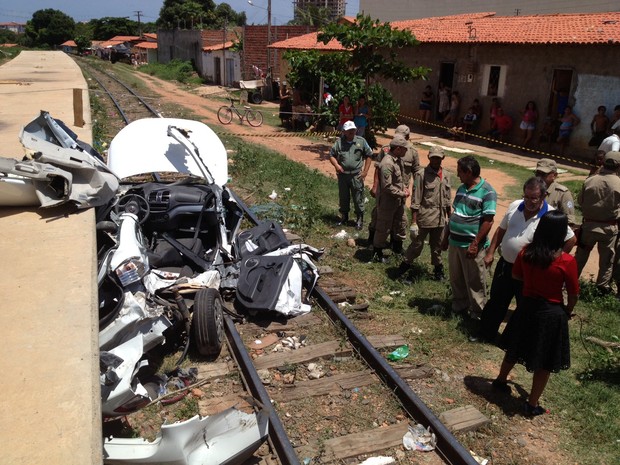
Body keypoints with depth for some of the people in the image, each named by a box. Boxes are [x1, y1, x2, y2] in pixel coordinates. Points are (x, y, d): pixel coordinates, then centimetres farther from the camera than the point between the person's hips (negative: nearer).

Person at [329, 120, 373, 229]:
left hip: (356, 175, -2)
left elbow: (368, 156, 5)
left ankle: (360, 219, 16)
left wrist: (365, 171, -2)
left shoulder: (361, 141, -2)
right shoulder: (339, 142, -1)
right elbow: (331, 155, 5)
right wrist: (336, 165, -14)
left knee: (358, 199, 3)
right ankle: (344, 217, 33)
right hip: (342, 174, 2)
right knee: (343, 197, 15)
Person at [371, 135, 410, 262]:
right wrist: (402, 194, -19)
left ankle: (398, 247, 41)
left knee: (401, 223, 21)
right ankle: (377, 253, 21)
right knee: (383, 228, 5)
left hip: (398, 201, 9)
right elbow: (387, 186, -28)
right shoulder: (387, 164, -27)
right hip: (387, 201, -9)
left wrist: (404, 188, 2)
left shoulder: (398, 159, 4)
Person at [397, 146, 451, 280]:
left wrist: (449, 217, 14)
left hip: (440, 219, 5)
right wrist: (414, 221, -15)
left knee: (437, 246, 17)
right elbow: (415, 200, -13)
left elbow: (447, 199, 14)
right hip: (424, 218, -5)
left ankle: (438, 269, 33)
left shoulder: (446, 175, 6)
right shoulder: (421, 175, -12)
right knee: (417, 245, 6)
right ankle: (405, 264, 25)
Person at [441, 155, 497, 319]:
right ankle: (459, 304, 38)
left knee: (474, 281, 5)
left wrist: (475, 243, -21)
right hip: (455, 242, 7)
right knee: (456, 278, 19)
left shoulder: (487, 192, -15)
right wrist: (446, 237, 16)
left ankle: (477, 313, 20)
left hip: (471, 245, -7)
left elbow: (488, 221, -18)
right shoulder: (461, 188, 9)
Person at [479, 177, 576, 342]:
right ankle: (486, 333, 35)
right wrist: (490, 253, 6)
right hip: (505, 264, 5)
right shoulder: (515, 206, -3)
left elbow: (571, 239, -11)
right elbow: (501, 230, 9)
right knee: (495, 302, 18)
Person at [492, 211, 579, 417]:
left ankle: (501, 380, 44)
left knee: (515, 349, 25)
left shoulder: (526, 253, -10)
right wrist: (568, 311, 8)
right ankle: (532, 404, 22)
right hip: (552, 314, -4)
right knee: (544, 363, 12)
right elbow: (574, 294, -11)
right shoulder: (567, 261, -22)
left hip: (526, 308, 4)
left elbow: (516, 276, 8)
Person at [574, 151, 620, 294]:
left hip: (589, 224, 2)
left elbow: (580, 201, 0)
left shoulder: (589, 181, -11)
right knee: (607, 258, 16)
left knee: (581, 255, 18)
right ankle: (603, 285, 24)